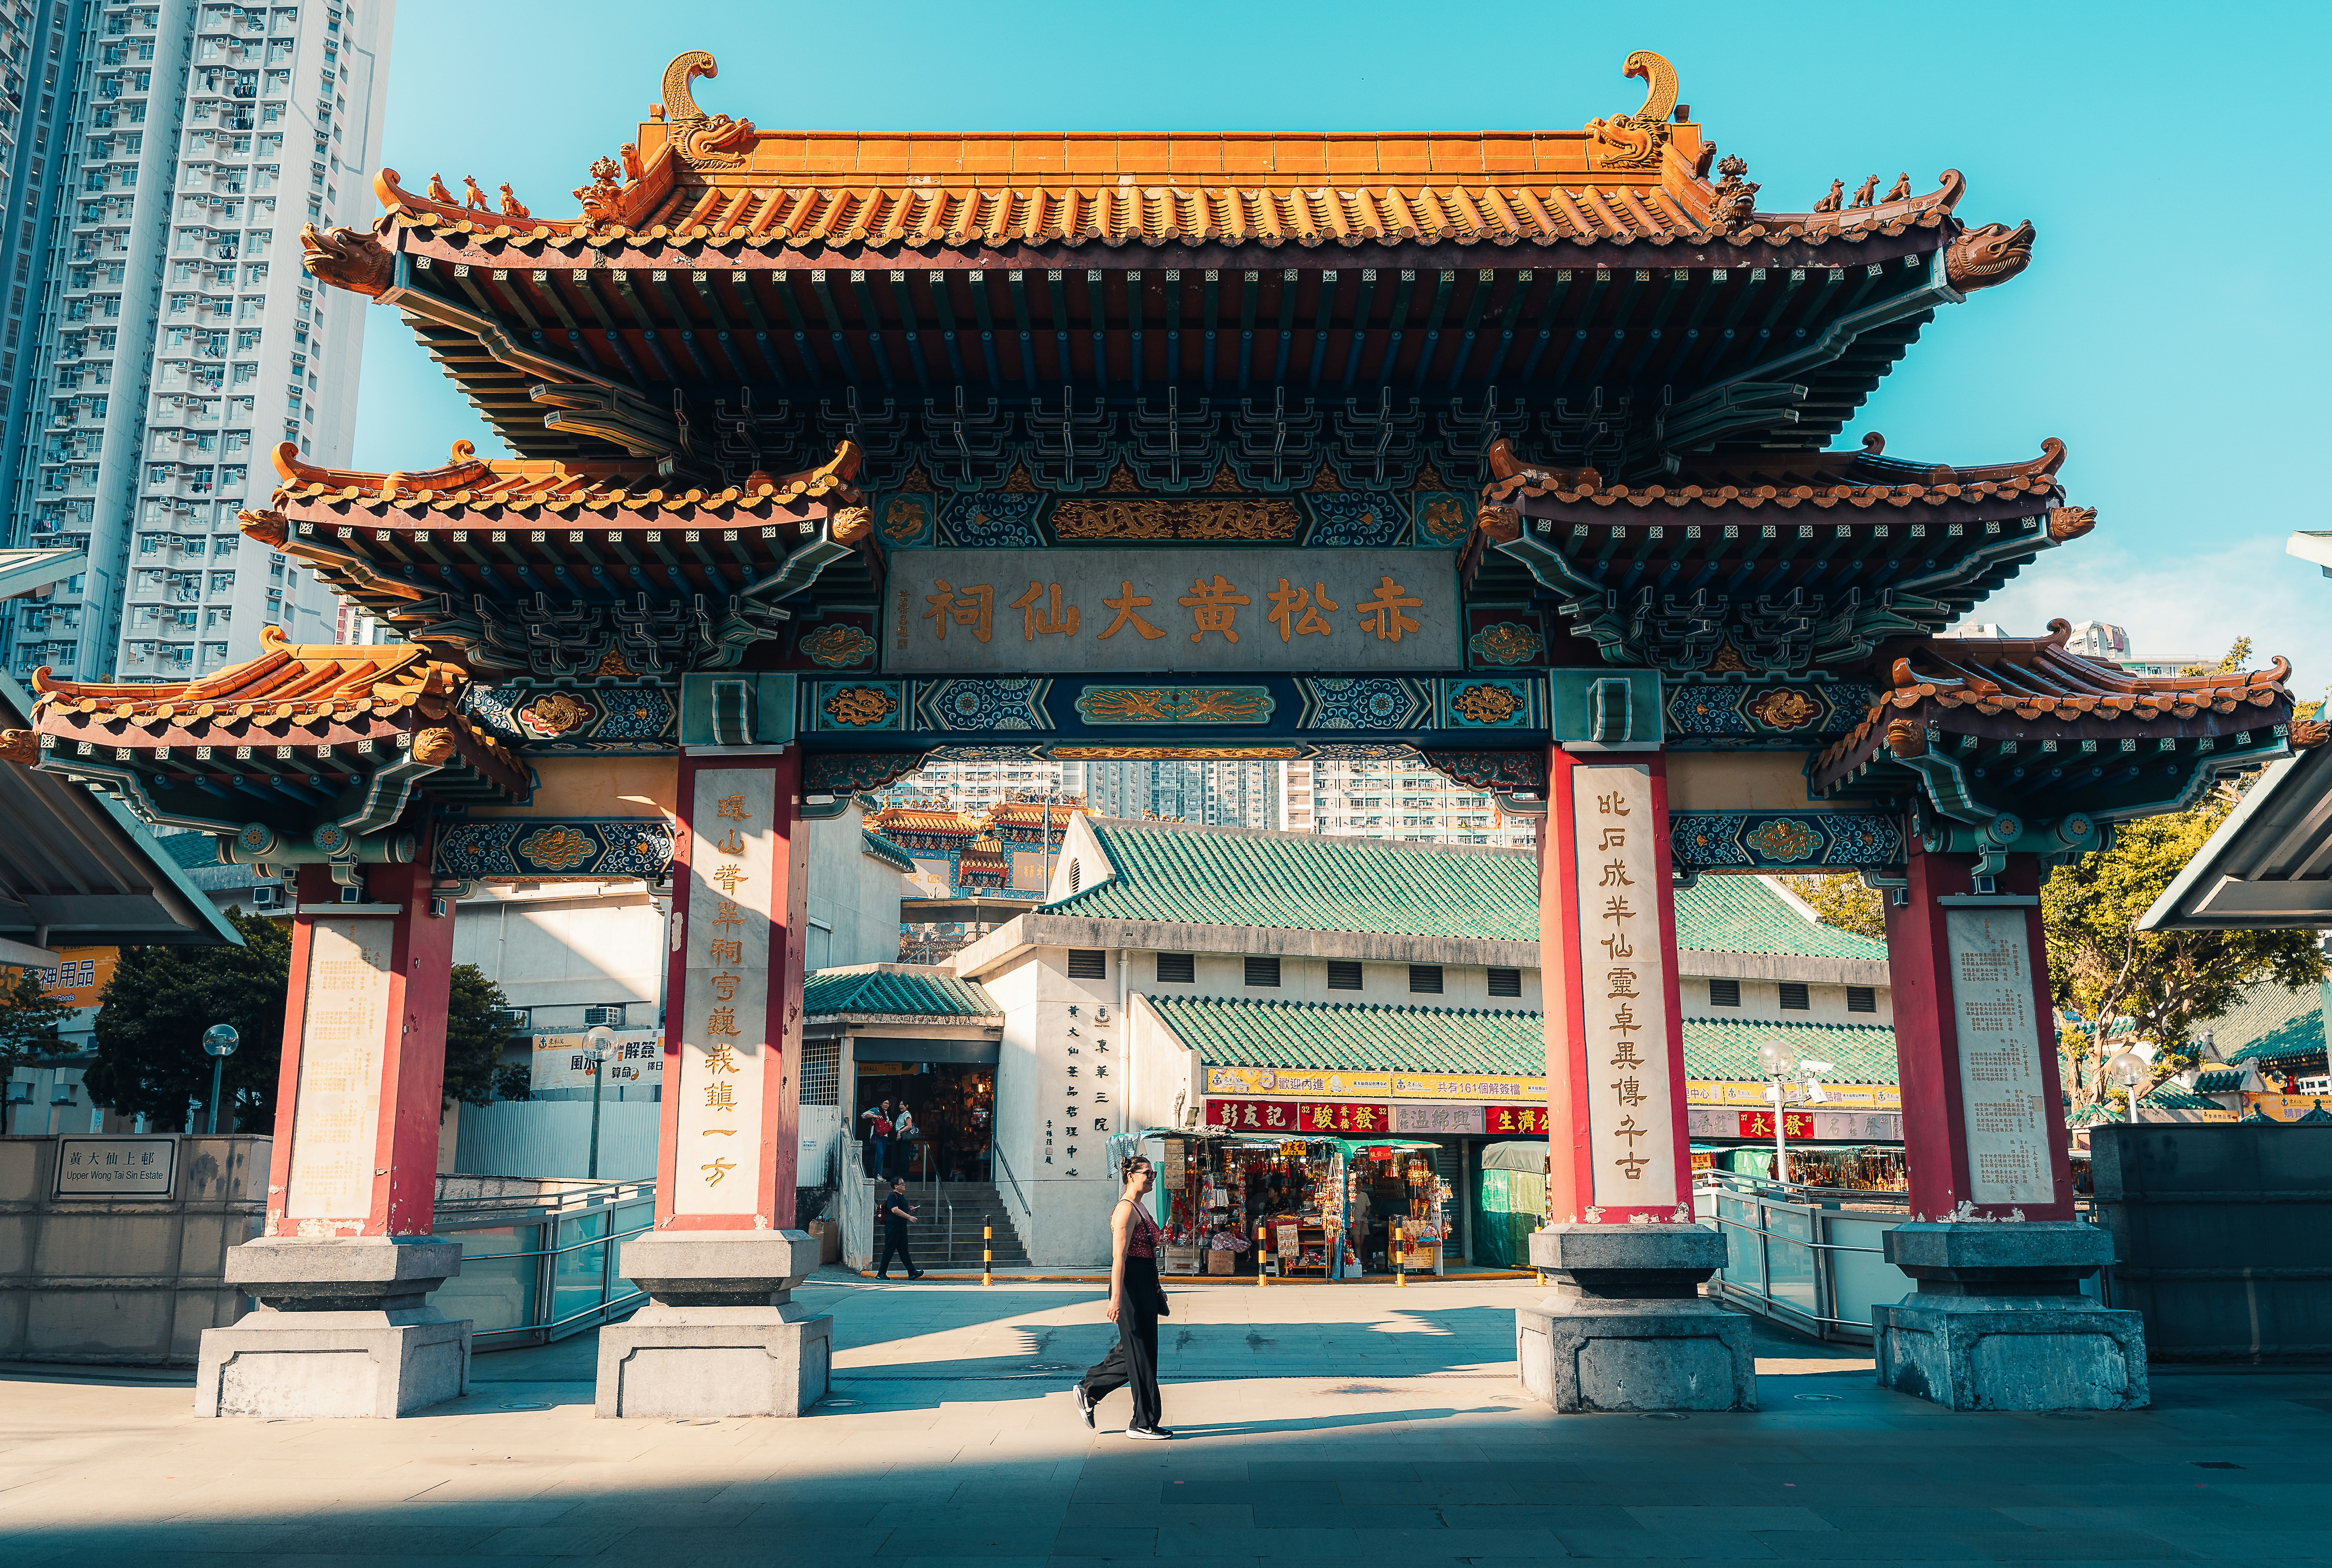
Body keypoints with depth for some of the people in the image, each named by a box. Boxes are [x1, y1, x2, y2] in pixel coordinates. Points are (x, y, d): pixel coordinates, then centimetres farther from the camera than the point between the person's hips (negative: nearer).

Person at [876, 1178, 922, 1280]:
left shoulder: (901, 1196, 18)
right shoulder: (893, 1196, -12)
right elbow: (895, 1210, -24)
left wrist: (909, 1209, 12)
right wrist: (909, 1217, -25)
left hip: (901, 1227, 9)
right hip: (893, 1227, -9)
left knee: (904, 1250, 6)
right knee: (889, 1251, -3)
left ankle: (912, 1272, 2)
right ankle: (881, 1274, 4)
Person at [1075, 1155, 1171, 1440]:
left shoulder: (1140, 1208, 16)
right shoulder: (1126, 1209, -14)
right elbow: (1119, 1257, -21)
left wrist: (1157, 1290, 26)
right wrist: (1116, 1298, -25)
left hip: (1145, 1287, 10)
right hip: (1130, 1286, -10)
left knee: (1133, 1351, 15)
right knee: (1140, 1354, -2)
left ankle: (1089, 1392, 28)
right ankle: (1143, 1423, 6)